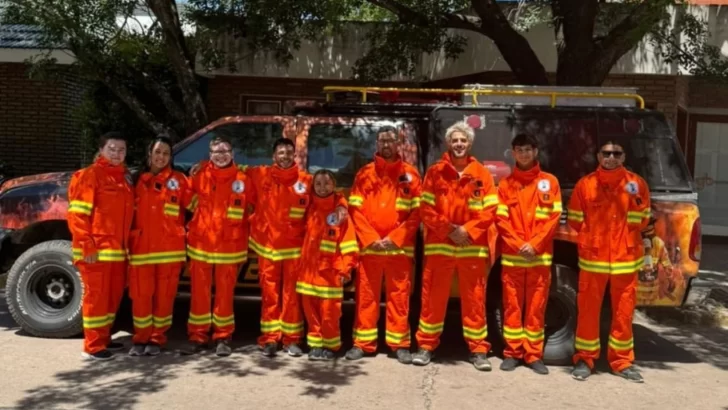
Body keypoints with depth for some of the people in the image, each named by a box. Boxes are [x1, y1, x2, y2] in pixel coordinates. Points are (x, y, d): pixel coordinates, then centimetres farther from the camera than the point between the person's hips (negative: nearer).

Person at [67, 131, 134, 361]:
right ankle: (93, 346, 4)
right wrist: (87, 246, -18)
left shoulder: (125, 177, 16)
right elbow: (77, 214, -13)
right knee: (96, 295, -4)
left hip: (118, 249, 8)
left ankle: (104, 338, 25)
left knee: (114, 295, 13)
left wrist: (127, 243, 12)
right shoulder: (89, 175, -7)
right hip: (96, 249, -7)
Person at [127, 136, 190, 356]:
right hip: (141, 247, 2)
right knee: (141, 295, 3)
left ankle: (157, 339, 17)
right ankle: (141, 339, 16)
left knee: (164, 295, 5)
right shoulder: (138, 180, 10)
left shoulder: (178, 179, 4)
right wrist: (129, 239, 4)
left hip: (169, 248, -1)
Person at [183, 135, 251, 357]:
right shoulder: (200, 175, 1)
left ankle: (223, 338, 18)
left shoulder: (242, 179, -1)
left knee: (225, 294, 6)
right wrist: (196, 225, 1)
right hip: (200, 245, 1)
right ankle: (197, 337, 18)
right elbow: (188, 202, 10)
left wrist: (244, 236, 3)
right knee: (199, 293, 7)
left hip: (229, 247, -1)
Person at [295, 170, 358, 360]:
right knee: (310, 308, 8)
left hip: (330, 269, -4)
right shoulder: (310, 207, 9)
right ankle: (316, 344, 21)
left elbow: (348, 240, -8)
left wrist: (345, 268, -13)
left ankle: (330, 346, 14)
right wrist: (300, 262, 9)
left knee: (329, 310, -1)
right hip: (309, 267, 5)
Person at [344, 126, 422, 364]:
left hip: (400, 246, -1)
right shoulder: (365, 173, 6)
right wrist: (371, 238, -9)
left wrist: (395, 238, -9)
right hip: (369, 245, 1)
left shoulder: (410, 174, 4)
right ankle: (363, 342, 16)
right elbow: (355, 209, 1)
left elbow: (417, 212, -1)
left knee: (399, 295, 5)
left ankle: (400, 343, 14)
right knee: (366, 295, 6)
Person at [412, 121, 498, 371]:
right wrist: (449, 230, -11)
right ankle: (426, 345, 17)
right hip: (439, 245, 0)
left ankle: (478, 349, 16)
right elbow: (426, 209, -2)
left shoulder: (482, 175, 5)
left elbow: (490, 210, 1)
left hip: (473, 246, 1)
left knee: (474, 298, 6)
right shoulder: (435, 172, 3)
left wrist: (468, 230, -11)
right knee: (433, 297, 6)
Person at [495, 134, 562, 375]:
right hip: (512, 255, 1)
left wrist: (534, 244, -11)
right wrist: (518, 246, -10)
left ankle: (534, 355, 12)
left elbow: (553, 217, 0)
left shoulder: (549, 182, 7)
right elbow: (501, 219, 2)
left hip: (540, 256, 0)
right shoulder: (506, 184, 9)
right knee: (512, 305, 4)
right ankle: (512, 352, 12)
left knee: (536, 306, 4)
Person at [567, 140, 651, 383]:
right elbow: (575, 221, 6)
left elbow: (641, 222, 4)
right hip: (592, 258, -1)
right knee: (588, 310, 4)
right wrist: (593, 238, 6)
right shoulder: (585, 184, -1)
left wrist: (634, 200, -5)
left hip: (625, 258, 1)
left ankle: (622, 361, 21)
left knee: (624, 311, 8)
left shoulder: (636, 184, 2)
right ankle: (584, 359, 16)